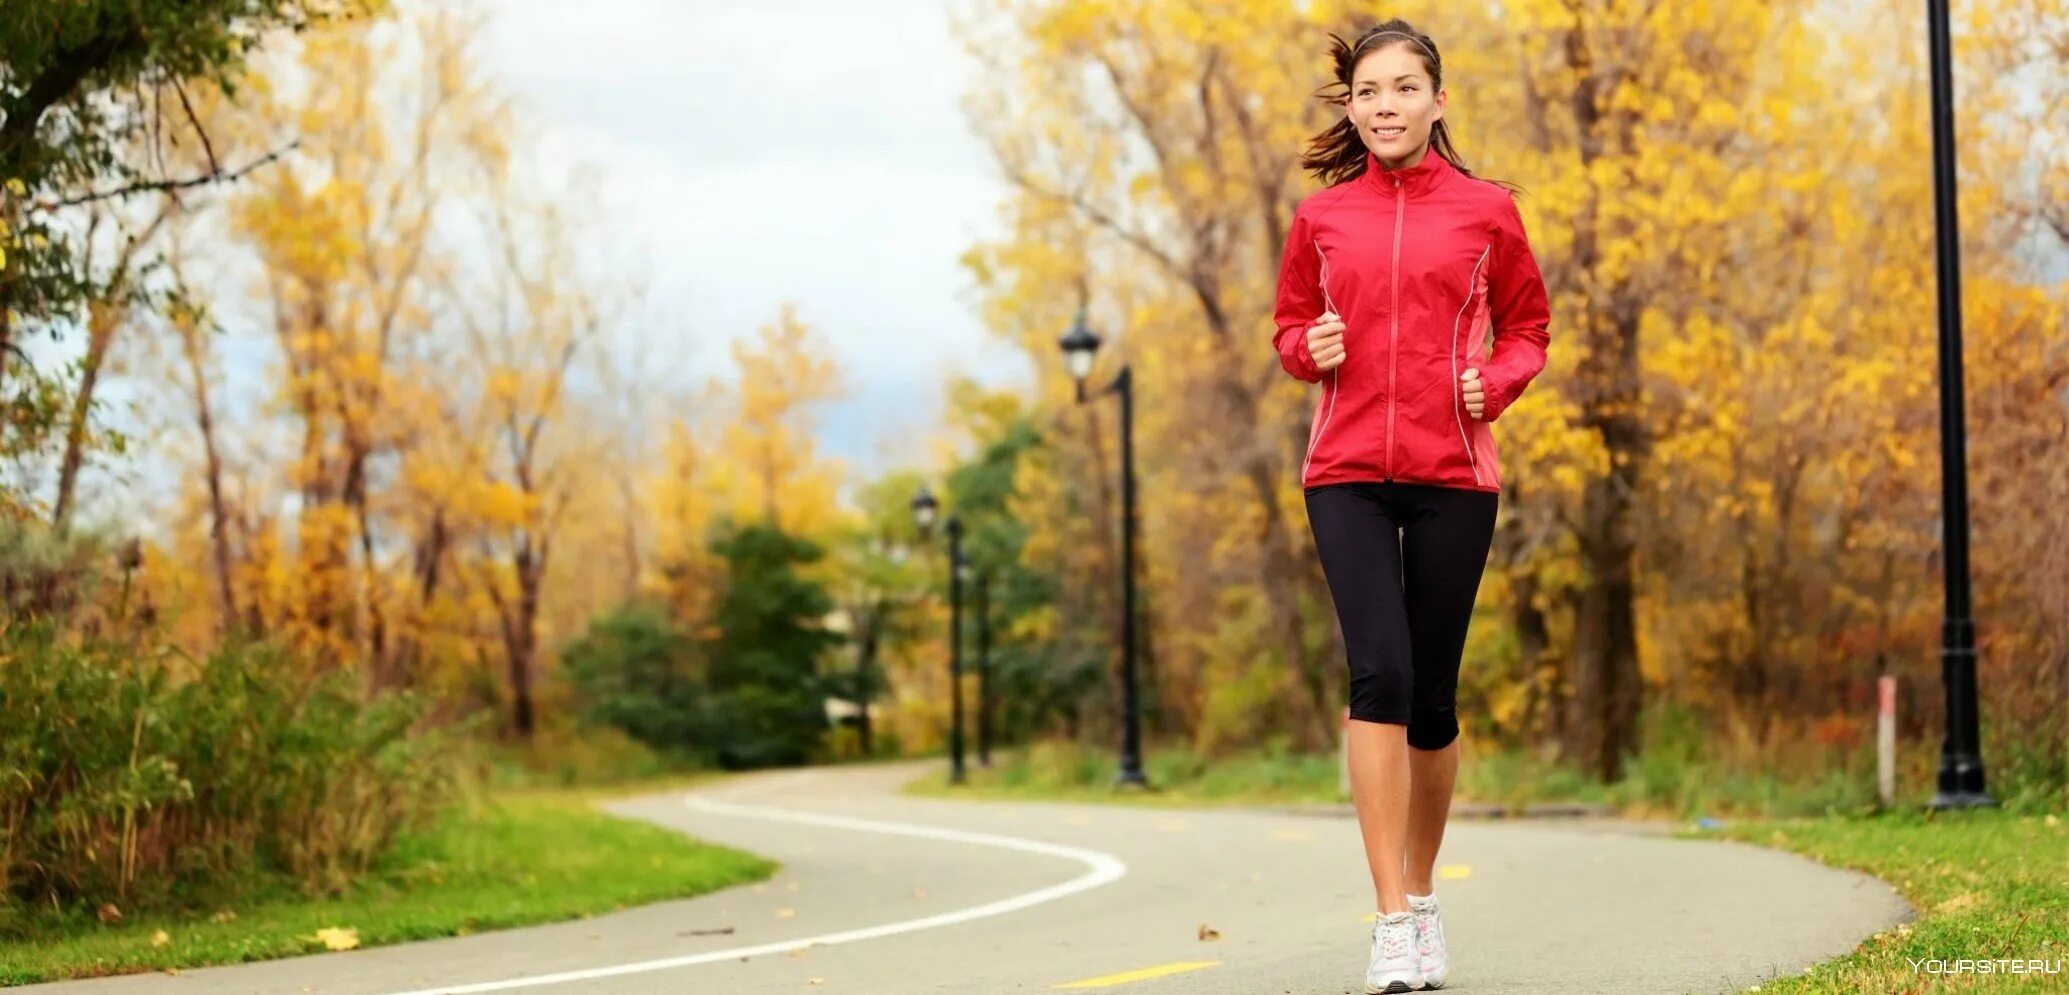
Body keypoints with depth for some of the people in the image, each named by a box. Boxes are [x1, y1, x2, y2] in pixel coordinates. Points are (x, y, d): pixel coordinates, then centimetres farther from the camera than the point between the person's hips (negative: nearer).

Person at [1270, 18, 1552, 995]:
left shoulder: (1486, 210, 4)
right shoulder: (1321, 216, 7)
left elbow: (1527, 328, 13)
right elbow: (1289, 328, 18)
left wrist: (1494, 384, -6)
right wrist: (1310, 349, -4)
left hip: (1452, 473, 0)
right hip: (1347, 473, 0)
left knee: (1431, 695, 5)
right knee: (1379, 673, -15)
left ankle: (1424, 897, 26)